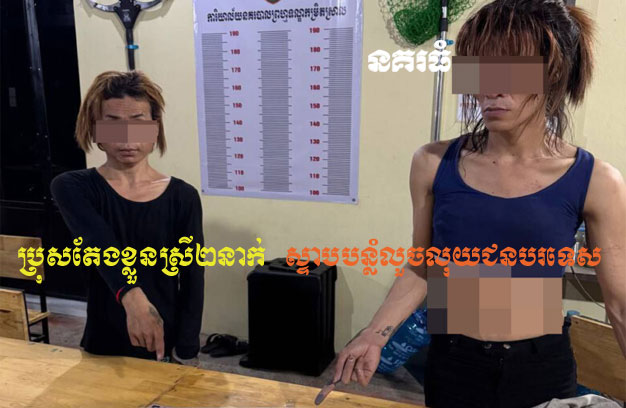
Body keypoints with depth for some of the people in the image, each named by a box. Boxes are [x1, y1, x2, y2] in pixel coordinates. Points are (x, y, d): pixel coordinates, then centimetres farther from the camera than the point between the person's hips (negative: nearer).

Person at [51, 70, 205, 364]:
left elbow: (192, 282, -7)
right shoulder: (72, 188, -8)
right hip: (104, 346, 0)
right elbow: (100, 246, -28)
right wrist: (130, 295, -45)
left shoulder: (182, 197, -7)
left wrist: (186, 356, -12)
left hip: (167, 347, 0)